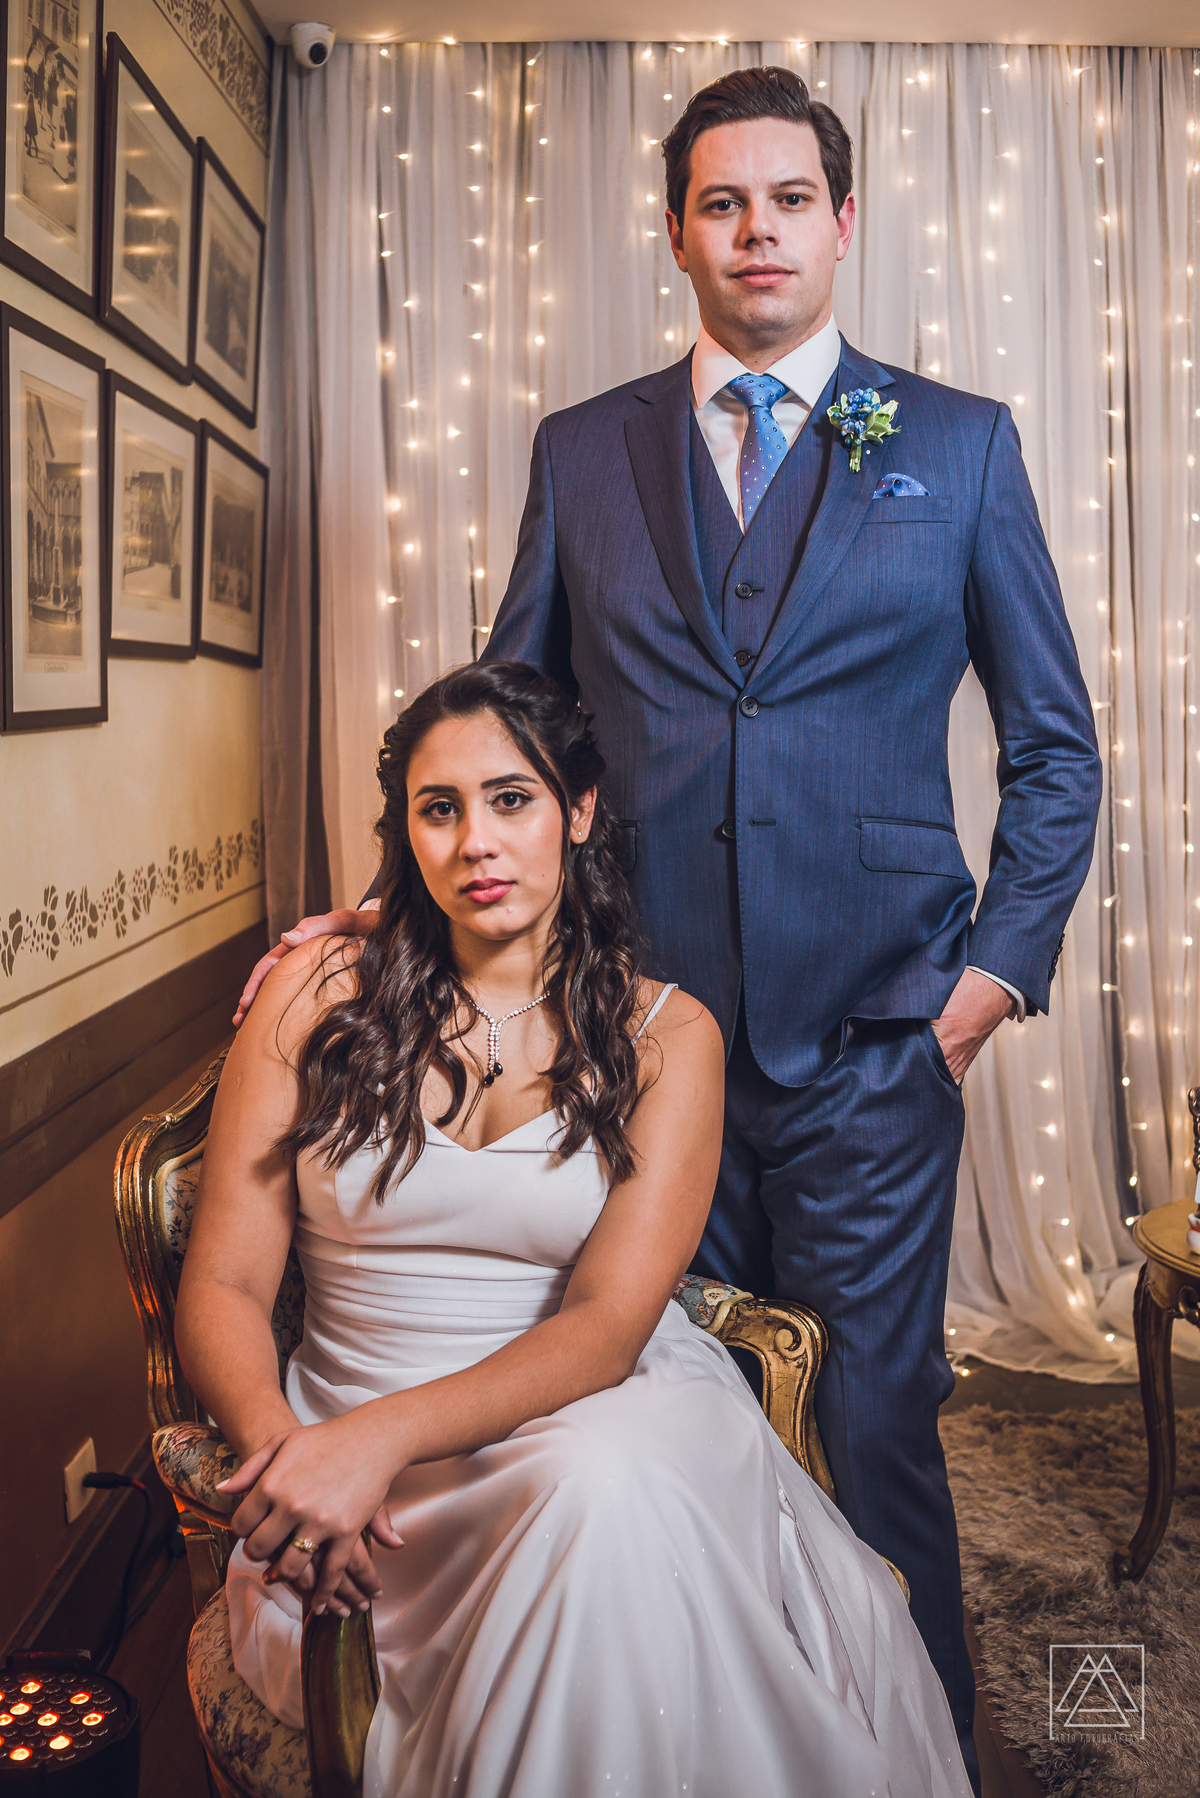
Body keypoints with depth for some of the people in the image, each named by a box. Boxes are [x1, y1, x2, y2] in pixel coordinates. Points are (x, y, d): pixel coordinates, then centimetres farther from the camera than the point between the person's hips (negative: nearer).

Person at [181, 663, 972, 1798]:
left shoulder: (665, 1035, 1)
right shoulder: (318, 995, 3)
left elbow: (610, 1320, -10)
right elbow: (223, 1288, 0)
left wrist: (390, 1433, -26)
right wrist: (283, 1446, -21)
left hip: (600, 1416, 1)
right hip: (345, 1442, 0)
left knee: (607, 1495, -35)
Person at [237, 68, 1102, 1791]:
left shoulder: (961, 443, 6)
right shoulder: (582, 451, 10)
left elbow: (1054, 743, 8)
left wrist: (1003, 961, -2)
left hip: (871, 1046, -1)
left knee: (875, 1440, 6)